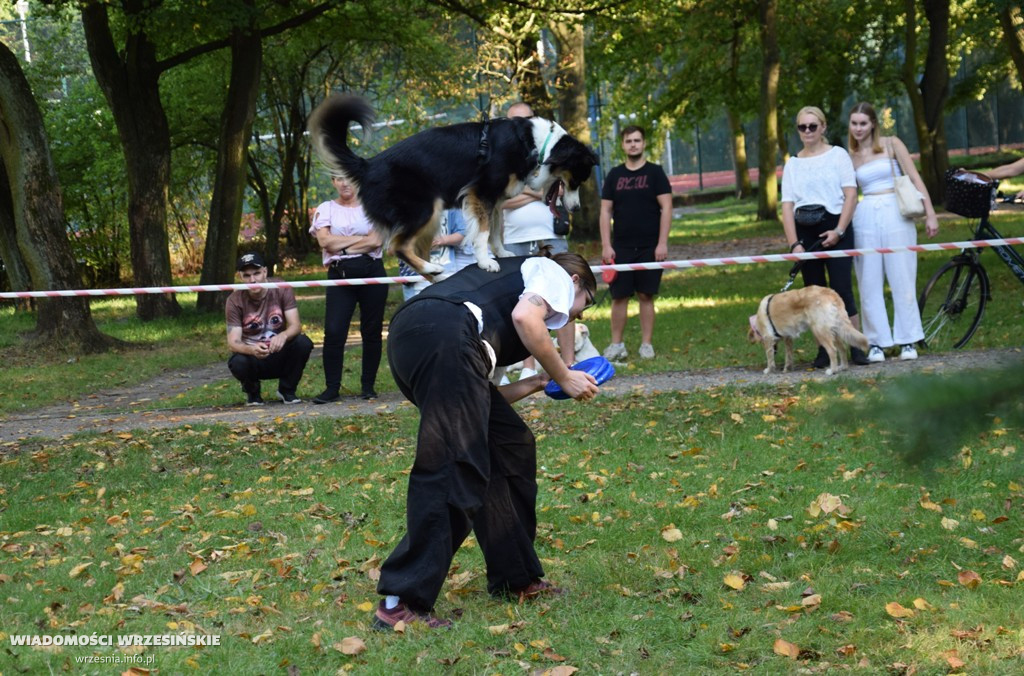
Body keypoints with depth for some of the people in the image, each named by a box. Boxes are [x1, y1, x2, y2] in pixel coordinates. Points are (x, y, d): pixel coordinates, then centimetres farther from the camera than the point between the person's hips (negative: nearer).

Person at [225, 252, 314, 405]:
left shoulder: (281, 290, -9)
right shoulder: (234, 301, -12)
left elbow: (296, 325, -17)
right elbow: (233, 343, -19)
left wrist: (283, 336, -42)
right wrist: (252, 349, -43)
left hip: (280, 355, 1)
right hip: (253, 357, -1)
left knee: (303, 342, -28)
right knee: (238, 363, -35)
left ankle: (287, 390, -1)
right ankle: (252, 391, 3)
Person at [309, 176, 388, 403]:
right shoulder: (326, 209, 10)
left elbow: (376, 241, -5)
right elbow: (325, 241, -6)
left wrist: (343, 247, -8)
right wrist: (361, 239, -7)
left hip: (371, 272, 0)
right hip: (340, 275, 0)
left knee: (372, 331, 3)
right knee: (333, 331, -10)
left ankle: (368, 386, 14)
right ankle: (332, 388, -3)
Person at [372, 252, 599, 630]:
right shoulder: (556, 273, 21)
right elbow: (524, 316, -5)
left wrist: (537, 383, 33)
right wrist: (563, 377, 8)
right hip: (444, 335, -9)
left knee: (509, 444, 19)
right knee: (454, 469, -12)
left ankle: (515, 578, 26)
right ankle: (401, 604, -17)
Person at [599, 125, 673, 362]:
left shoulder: (655, 173, 2)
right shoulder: (614, 175, 8)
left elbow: (666, 208, -2)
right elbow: (605, 211, 7)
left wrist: (662, 243, -10)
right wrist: (606, 246, -1)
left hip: (649, 247, -2)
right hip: (621, 247, 2)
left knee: (646, 295, 1)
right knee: (619, 296, 0)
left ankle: (646, 344, 7)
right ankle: (616, 344, 7)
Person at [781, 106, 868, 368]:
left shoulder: (838, 155, 5)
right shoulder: (792, 164, 12)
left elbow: (851, 195, -2)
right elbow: (787, 205, 6)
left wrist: (839, 231, -13)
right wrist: (794, 243, -5)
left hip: (835, 229, -3)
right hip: (805, 232, 3)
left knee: (841, 290, -10)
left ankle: (856, 346, -7)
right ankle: (824, 349, 7)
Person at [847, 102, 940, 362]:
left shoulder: (891, 144, 4)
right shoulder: (849, 157, 10)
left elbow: (915, 178, 2)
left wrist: (930, 213, -4)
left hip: (896, 214, -2)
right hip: (865, 216, 2)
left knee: (902, 279, 0)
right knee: (869, 283, 0)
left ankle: (907, 341, 7)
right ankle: (876, 342, 6)